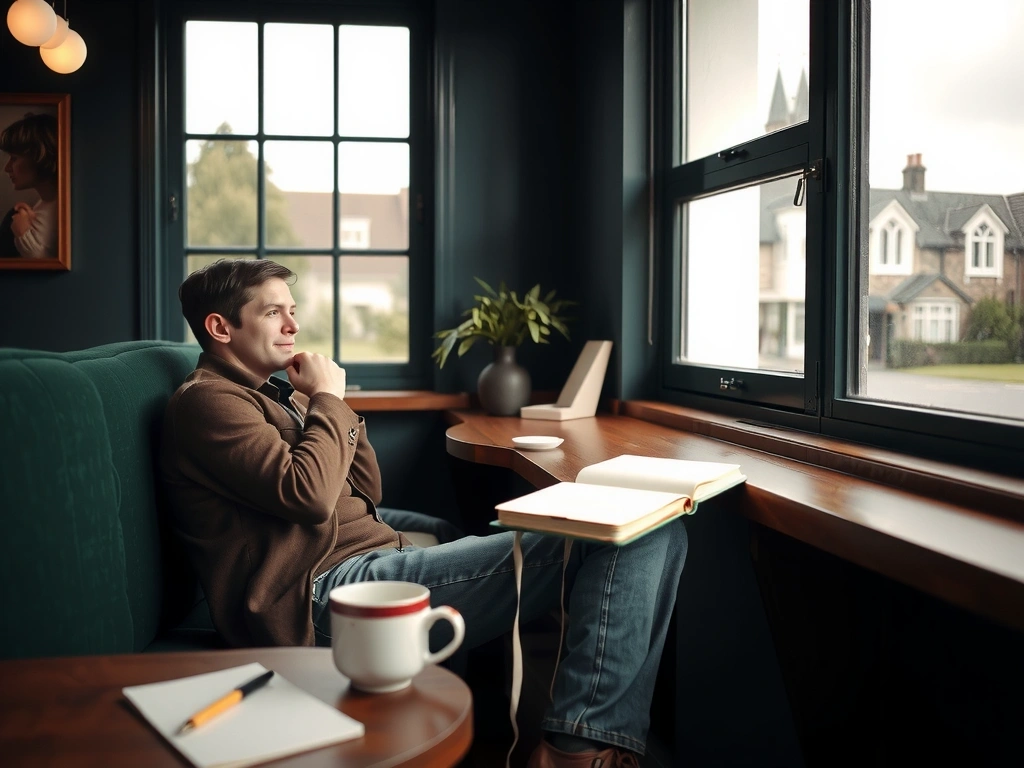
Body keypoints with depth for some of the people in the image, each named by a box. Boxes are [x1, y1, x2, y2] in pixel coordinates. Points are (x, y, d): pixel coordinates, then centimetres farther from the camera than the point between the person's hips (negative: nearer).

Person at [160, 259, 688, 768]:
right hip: (329, 590, -10)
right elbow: (308, 495, -18)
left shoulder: (273, 392, 26)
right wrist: (327, 399, -3)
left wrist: (332, 402, 11)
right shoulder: (205, 401, -2)